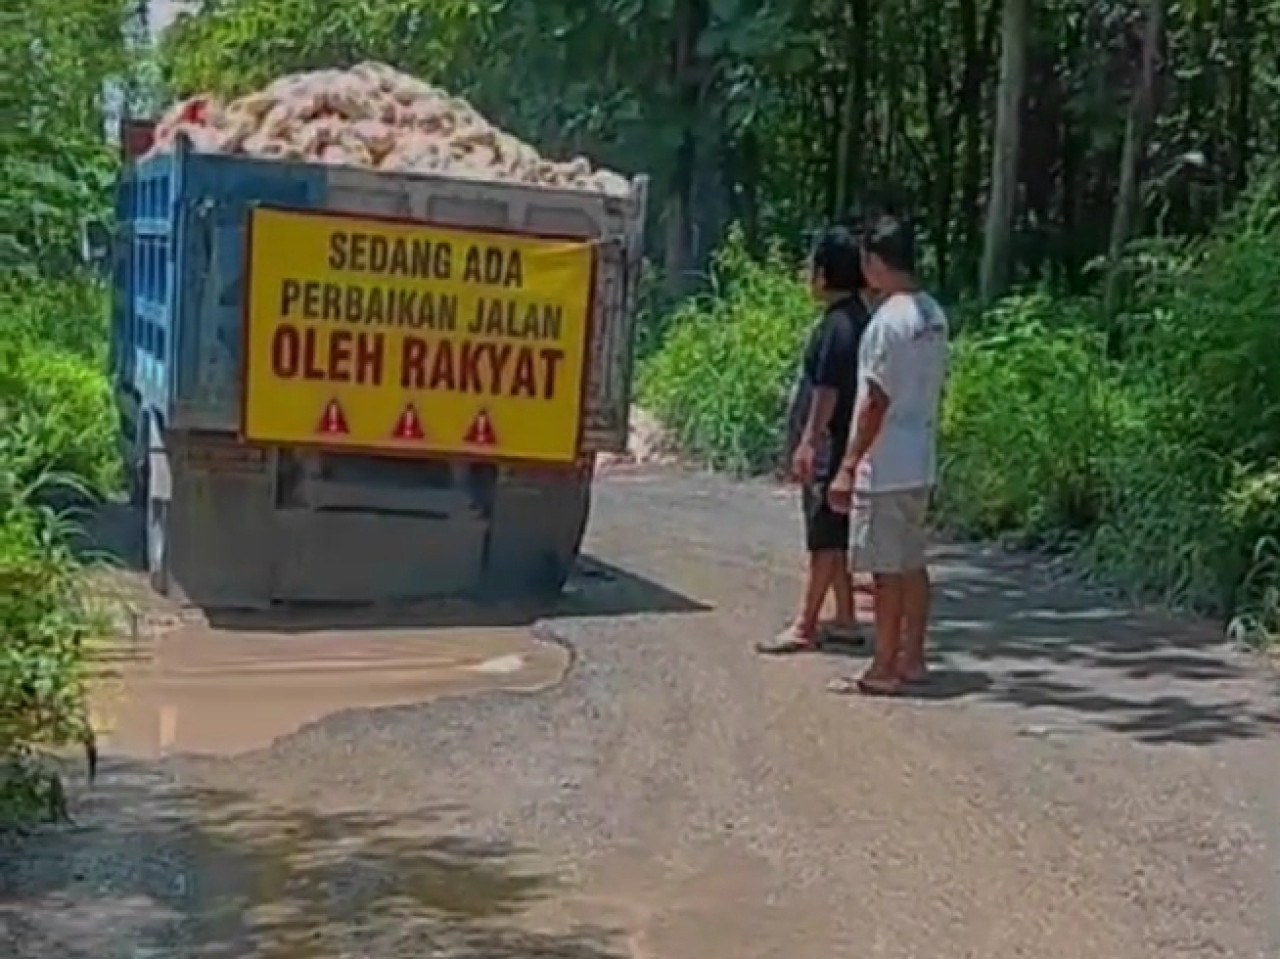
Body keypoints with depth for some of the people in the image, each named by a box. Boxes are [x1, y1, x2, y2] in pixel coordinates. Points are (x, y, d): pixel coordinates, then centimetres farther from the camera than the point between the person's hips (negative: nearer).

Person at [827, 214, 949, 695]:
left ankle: (884, 669, 4)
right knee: (911, 563, 15)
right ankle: (912, 656, 22)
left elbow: (875, 402, -19)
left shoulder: (889, 320, -18)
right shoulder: (933, 315, 9)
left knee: (887, 567, -2)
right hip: (921, 463, 9)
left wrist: (848, 466, -15)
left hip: (886, 468, -9)